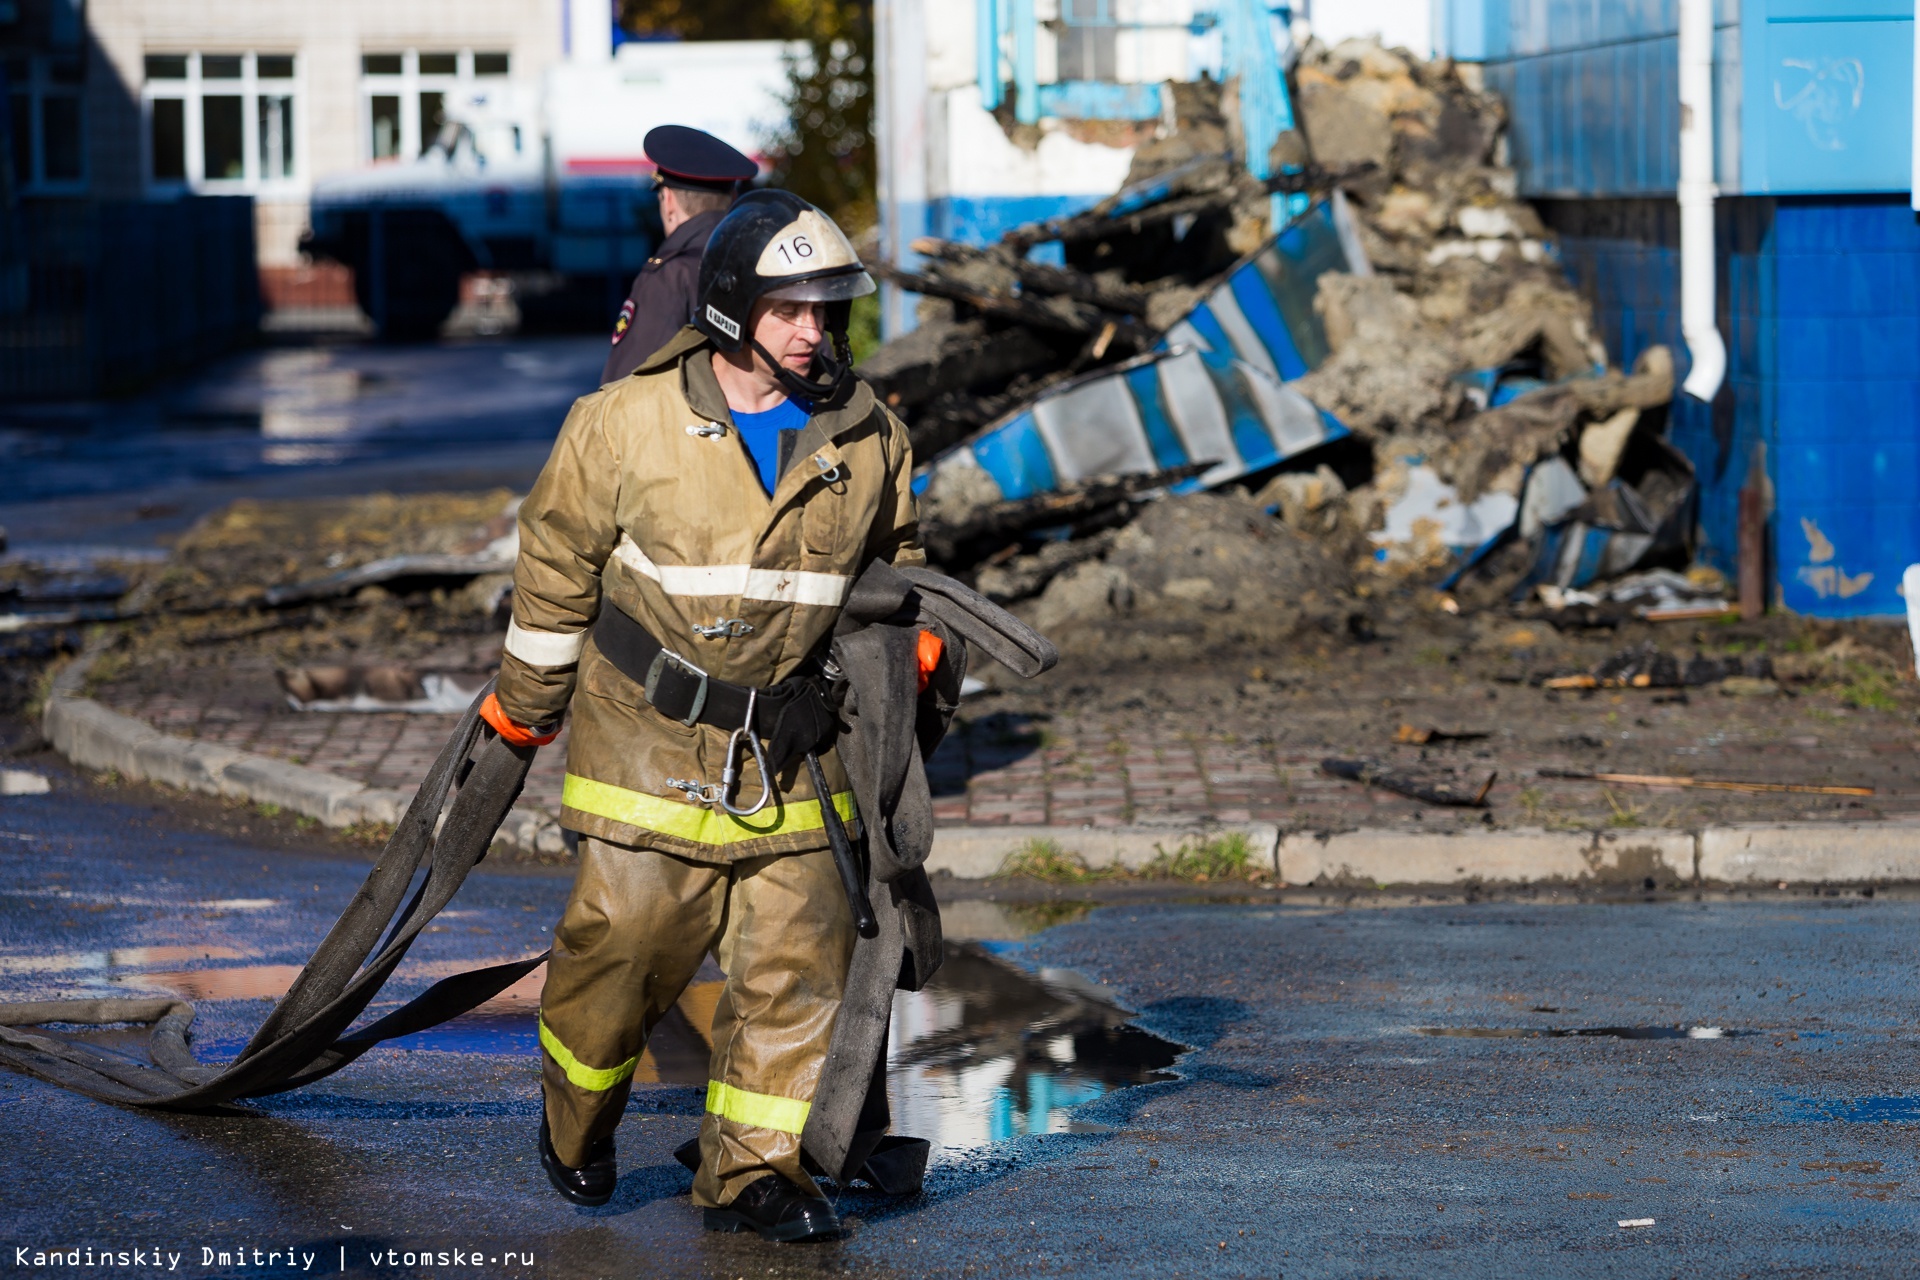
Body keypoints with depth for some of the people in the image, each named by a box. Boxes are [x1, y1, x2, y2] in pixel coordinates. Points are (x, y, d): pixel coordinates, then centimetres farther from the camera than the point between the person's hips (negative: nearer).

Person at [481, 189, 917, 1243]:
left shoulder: (864, 435, 1)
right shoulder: (630, 423, -9)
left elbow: (892, 551, 20)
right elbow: (558, 560, 3)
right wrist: (525, 704, 9)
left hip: (785, 745, 3)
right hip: (647, 737, -3)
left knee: (797, 953, -2)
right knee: (626, 940, -4)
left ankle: (750, 1171, 9)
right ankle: (575, 1127, 24)